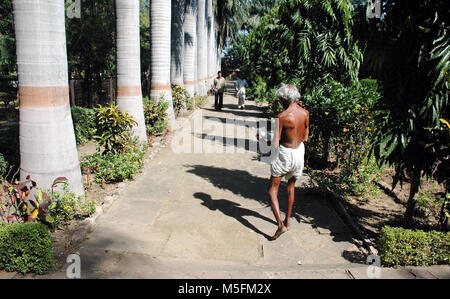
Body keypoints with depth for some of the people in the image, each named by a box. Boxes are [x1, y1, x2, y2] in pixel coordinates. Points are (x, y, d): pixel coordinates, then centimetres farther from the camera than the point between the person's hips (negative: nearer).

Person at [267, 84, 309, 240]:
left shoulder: (282, 116, -19)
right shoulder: (305, 113, -2)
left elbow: (275, 143, -17)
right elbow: (305, 138, 8)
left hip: (284, 153, -6)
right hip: (299, 153, 6)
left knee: (272, 191, 4)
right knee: (291, 186, 25)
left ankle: (281, 225, -8)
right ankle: (287, 221, 34)